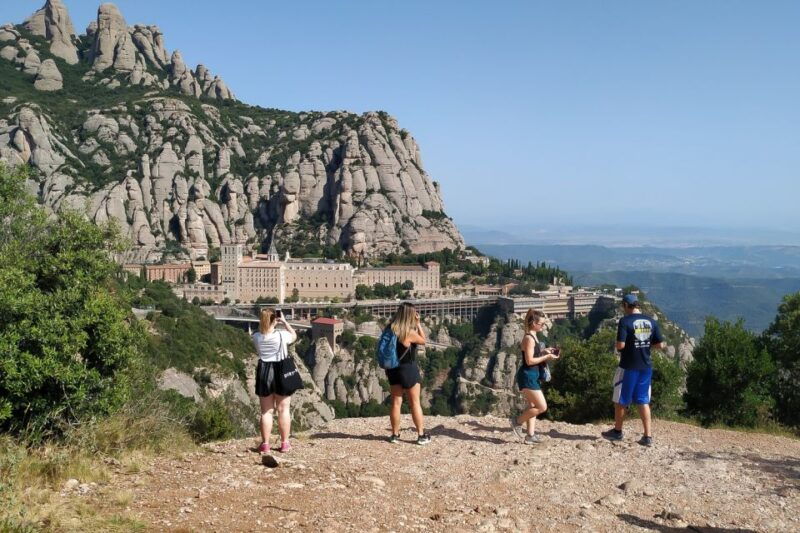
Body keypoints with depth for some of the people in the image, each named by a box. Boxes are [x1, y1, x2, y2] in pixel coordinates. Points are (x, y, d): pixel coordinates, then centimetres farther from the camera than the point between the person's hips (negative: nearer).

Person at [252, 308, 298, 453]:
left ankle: (265, 444, 11)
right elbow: (294, 336, 9)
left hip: (264, 373, 2)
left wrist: (263, 324, 8)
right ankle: (284, 443, 14)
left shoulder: (256, 337, -7)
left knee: (266, 411, 9)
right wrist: (285, 322, 8)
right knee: (283, 409, 8)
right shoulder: (281, 335, -13)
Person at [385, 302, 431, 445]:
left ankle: (395, 435, 14)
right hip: (408, 369, -5)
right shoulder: (410, 332, -19)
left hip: (392, 369, 5)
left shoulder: (390, 329, -1)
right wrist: (418, 323, -3)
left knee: (396, 402, 11)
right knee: (415, 403, 5)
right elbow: (423, 341, -2)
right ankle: (421, 435, 9)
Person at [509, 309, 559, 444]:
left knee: (533, 406, 13)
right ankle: (517, 421, 5)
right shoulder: (529, 338, -17)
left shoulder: (533, 337, 13)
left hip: (532, 376, 10)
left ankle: (530, 435, 17)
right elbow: (529, 360, -21)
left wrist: (544, 351, 8)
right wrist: (546, 357, -15)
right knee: (542, 407, -8)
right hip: (527, 376, -10)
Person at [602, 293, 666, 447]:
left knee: (621, 400, 11)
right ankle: (648, 436, 7)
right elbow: (660, 345, 4)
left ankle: (617, 431, 24)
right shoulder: (651, 322, 3)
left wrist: (618, 346, 1)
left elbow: (620, 345, -21)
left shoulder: (625, 321, -14)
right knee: (643, 401, 11)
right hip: (646, 366, 5)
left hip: (628, 366, -5)